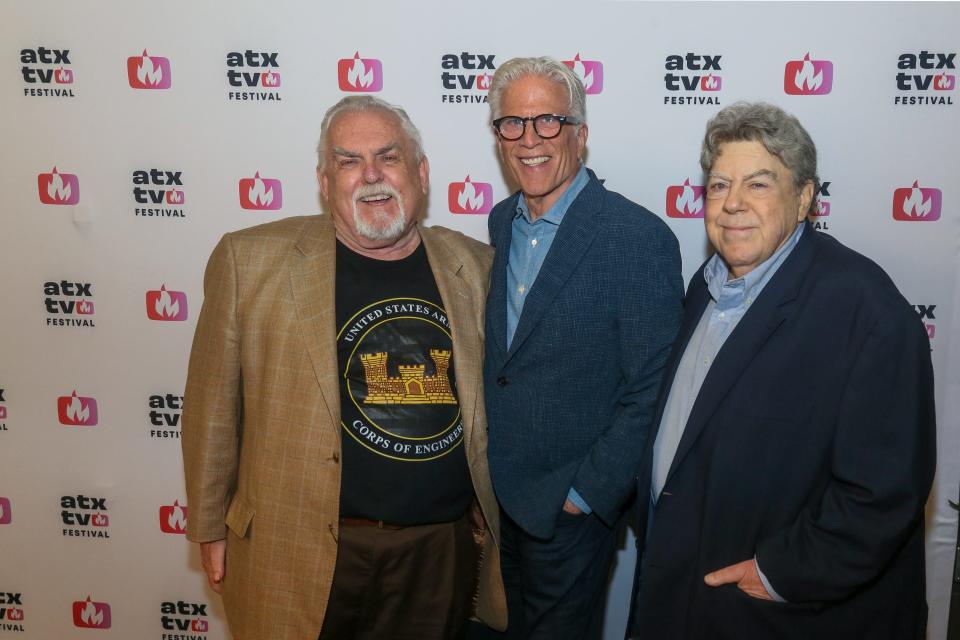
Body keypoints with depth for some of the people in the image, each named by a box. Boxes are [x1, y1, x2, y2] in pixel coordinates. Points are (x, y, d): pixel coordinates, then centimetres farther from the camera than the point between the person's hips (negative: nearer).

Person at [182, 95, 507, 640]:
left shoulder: (478, 268, 1)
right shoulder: (252, 260, -7)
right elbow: (215, 404, -2)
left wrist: (494, 523, 11)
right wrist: (210, 526, 2)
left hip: (443, 552, 3)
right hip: (299, 554, -2)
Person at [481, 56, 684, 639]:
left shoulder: (638, 237, -19)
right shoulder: (502, 222, 3)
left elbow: (652, 389, -18)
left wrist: (589, 493, -15)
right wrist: (488, 471, 7)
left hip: (570, 507, -6)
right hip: (498, 496, 6)